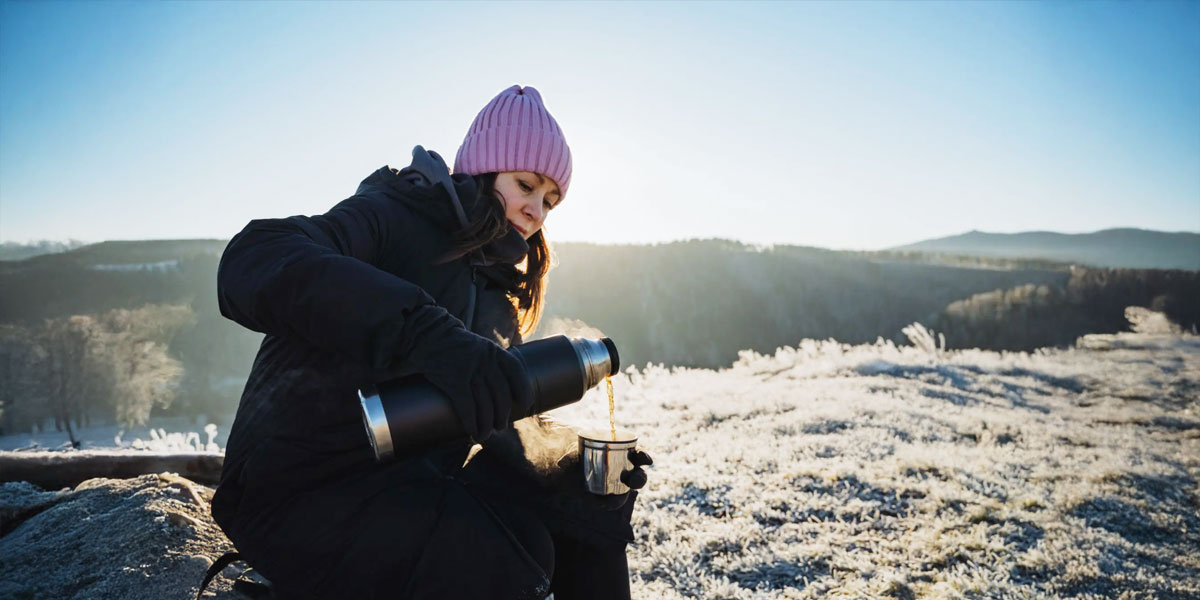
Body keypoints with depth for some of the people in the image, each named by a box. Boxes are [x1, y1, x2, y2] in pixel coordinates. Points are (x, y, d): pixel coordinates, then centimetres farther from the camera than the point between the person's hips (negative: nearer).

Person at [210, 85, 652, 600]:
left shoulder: (500, 289, 13)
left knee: (593, 504, -3)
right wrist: (422, 330, -42)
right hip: (304, 491, -7)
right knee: (491, 557, -31)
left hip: (415, 480, 7)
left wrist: (568, 464, -7)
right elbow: (252, 263, -29)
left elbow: (496, 421, 12)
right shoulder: (390, 217, -9)